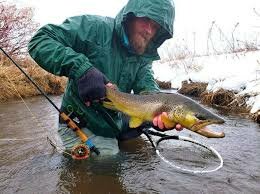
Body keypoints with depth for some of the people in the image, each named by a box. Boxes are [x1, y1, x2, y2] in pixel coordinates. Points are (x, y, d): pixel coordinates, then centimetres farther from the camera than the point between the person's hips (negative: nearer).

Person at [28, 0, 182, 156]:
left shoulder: (144, 56, 1)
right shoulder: (96, 28, -19)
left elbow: (147, 87, -13)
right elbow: (40, 41, -23)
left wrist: (161, 110, -37)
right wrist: (81, 68, -39)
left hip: (118, 124, 6)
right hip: (81, 125, -5)